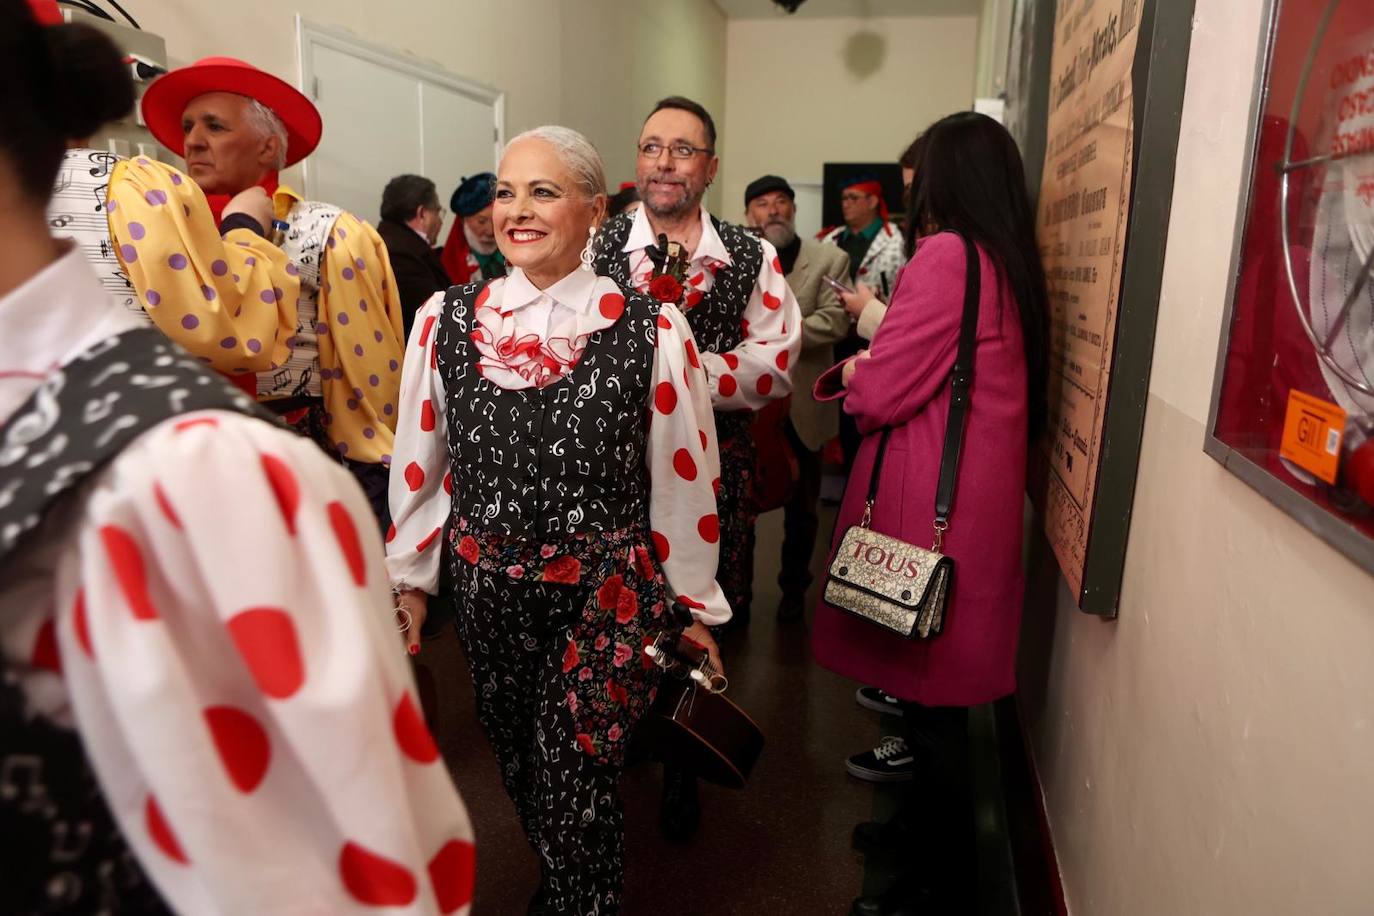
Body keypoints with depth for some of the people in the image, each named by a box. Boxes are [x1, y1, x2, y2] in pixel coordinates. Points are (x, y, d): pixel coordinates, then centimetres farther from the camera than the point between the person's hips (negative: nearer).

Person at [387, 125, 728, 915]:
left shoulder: (651, 330, -11)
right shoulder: (446, 320, -2)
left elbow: (685, 475, -4)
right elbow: (421, 463, 8)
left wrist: (695, 605, 2)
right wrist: (412, 578, 13)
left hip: (607, 591, -3)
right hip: (486, 589, 4)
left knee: (576, 784, 2)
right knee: (519, 765, 20)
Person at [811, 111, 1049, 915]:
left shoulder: (946, 254, -16)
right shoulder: (1010, 263, 11)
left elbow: (880, 392, -16)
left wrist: (851, 372, 4)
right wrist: (877, 360, 8)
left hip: (930, 499, -9)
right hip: (977, 493, 9)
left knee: (929, 683, 4)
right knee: (936, 677, 20)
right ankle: (932, 820, 39)